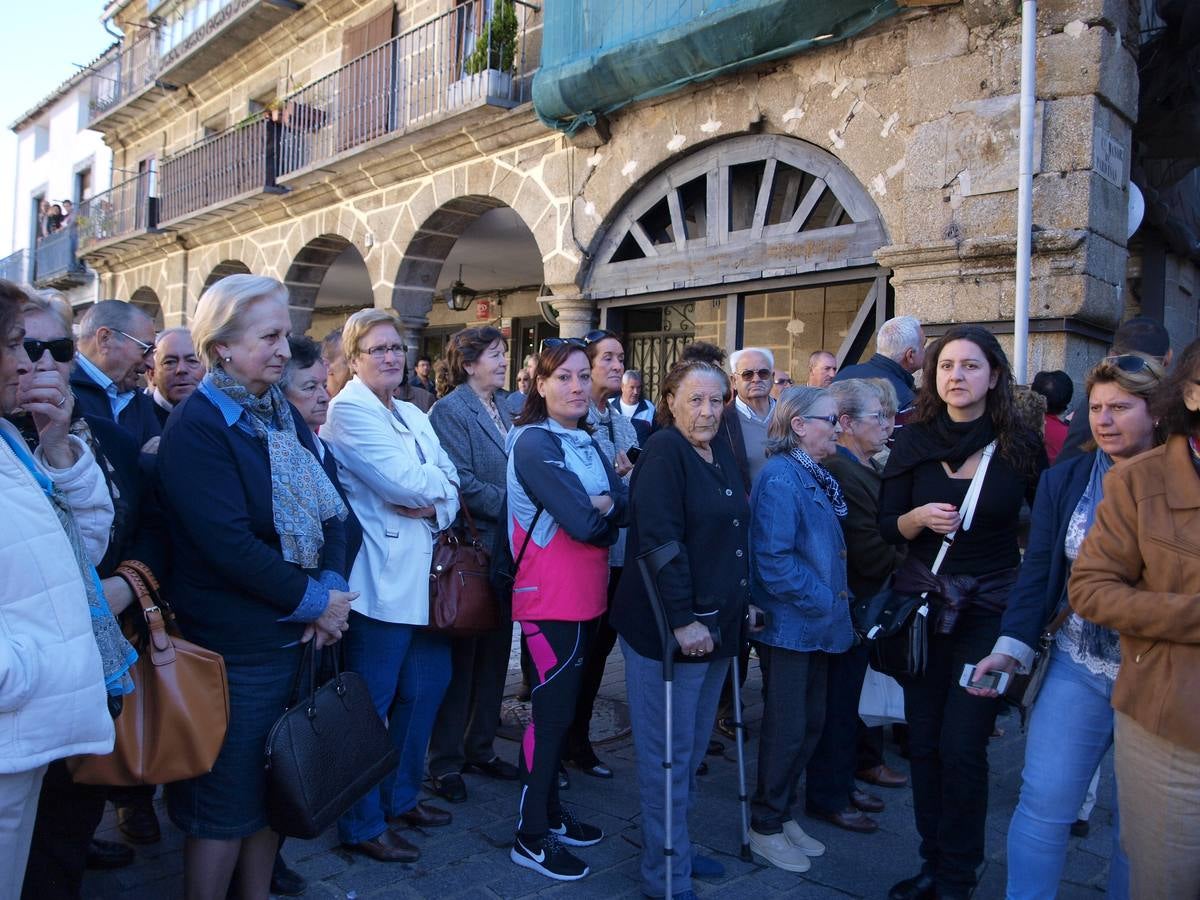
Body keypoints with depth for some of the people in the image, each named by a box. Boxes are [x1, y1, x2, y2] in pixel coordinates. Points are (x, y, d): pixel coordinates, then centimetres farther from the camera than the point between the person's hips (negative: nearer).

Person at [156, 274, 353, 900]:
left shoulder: (284, 415, 8)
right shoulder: (197, 427, -15)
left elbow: (330, 508, 6)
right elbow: (229, 543, -23)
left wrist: (332, 587, -10)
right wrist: (313, 600, -16)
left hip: (295, 636, 8)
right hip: (235, 648, -7)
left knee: (272, 788, 20)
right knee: (226, 803, 8)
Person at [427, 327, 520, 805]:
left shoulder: (502, 411, 14)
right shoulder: (449, 410, -10)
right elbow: (463, 482, -18)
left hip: (506, 549, 7)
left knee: (494, 655, 14)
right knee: (461, 656, 4)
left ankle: (480, 747, 29)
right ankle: (445, 760, 18)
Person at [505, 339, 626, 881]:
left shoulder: (586, 443, 13)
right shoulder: (534, 442, -14)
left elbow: (625, 508, 3)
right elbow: (582, 522, -22)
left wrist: (598, 505, -14)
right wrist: (602, 510, -4)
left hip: (583, 596, 8)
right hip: (550, 597, -8)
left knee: (562, 705, 17)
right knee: (551, 709, -2)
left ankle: (550, 812, 31)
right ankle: (530, 836, 12)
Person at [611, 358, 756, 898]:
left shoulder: (722, 454, 11)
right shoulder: (664, 451, -14)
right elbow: (658, 540, -22)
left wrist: (742, 600, 14)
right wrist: (682, 619, -23)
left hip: (716, 623, 8)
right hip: (666, 627, -8)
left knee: (693, 747, 19)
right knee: (668, 752, 3)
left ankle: (676, 846, 35)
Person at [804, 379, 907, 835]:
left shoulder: (861, 469, 9)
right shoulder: (842, 473, -24)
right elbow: (871, 552, -25)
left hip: (859, 604, 10)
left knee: (847, 699, 21)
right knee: (838, 703, 5)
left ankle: (841, 783, 37)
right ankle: (827, 797, 21)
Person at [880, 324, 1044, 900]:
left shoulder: (1021, 445, -5)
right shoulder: (914, 442, -1)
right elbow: (887, 526, 0)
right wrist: (920, 517, -19)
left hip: (991, 610, -2)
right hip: (922, 604, 2)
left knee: (961, 746, -3)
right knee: (923, 741, 8)